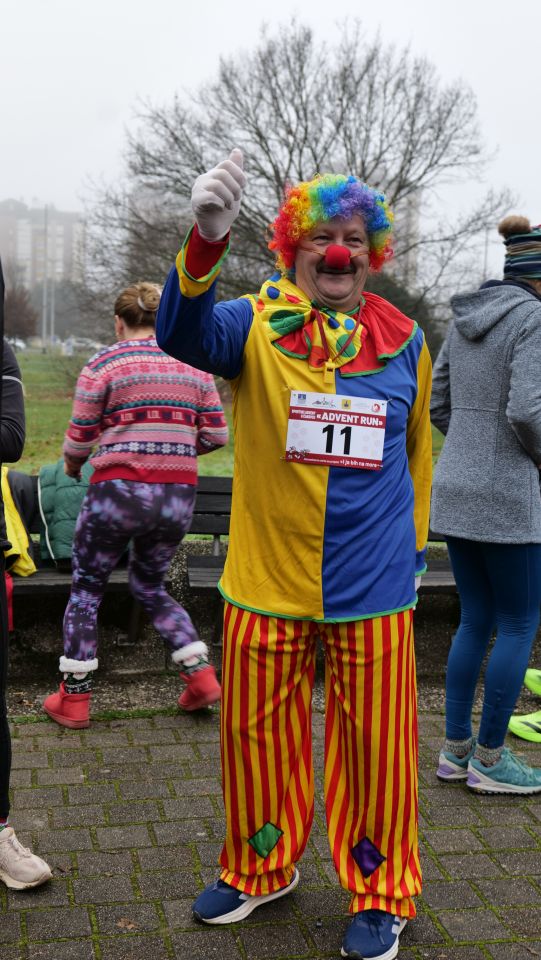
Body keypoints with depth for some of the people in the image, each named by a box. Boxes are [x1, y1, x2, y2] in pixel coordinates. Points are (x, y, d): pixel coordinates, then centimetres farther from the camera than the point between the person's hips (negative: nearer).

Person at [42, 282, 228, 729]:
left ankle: (74, 698, 16)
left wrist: (72, 466, 18)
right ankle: (201, 675, 13)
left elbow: (79, 439, -3)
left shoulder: (105, 363, -3)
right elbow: (216, 435, 6)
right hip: (178, 495, 4)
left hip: (120, 490, -4)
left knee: (86, 589, 12)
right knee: (150, 586, 23)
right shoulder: (195, 365, 8)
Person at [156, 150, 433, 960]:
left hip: (372, 588, 1)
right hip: (266, 582, 0)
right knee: (258, 733, 14)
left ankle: (382, 891, 31)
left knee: (375, 740, 9)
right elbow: (185, 332, -25)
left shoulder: (404, 341, 5)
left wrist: (414, 544, 18)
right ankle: (260, 869, 39)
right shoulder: (257, 327, -3)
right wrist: (206, 239, -42)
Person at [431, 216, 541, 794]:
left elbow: (438, 405, 14)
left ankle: (456, 748, 22)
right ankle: (489, 760, 15)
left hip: (454, 486, 8)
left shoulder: (464, 320, 11)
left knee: (476, 620, 16)